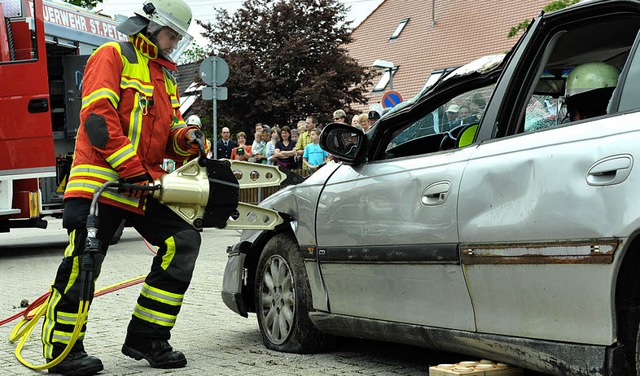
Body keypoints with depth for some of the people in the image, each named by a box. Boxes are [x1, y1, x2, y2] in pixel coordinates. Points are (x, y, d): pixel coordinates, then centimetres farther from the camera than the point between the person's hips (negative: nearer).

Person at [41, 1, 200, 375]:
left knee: (184, 240, -3)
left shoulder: (166, 77, 24)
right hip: (101, 177, -8)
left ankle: (146, 339, 2)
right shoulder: (114, 56, 0)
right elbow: (98, 117, -14)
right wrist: (133, 170, -18)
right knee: (84, 258, -12)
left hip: (144, 185, 8)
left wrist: (186, 138, -1)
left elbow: (167, 138, 24)